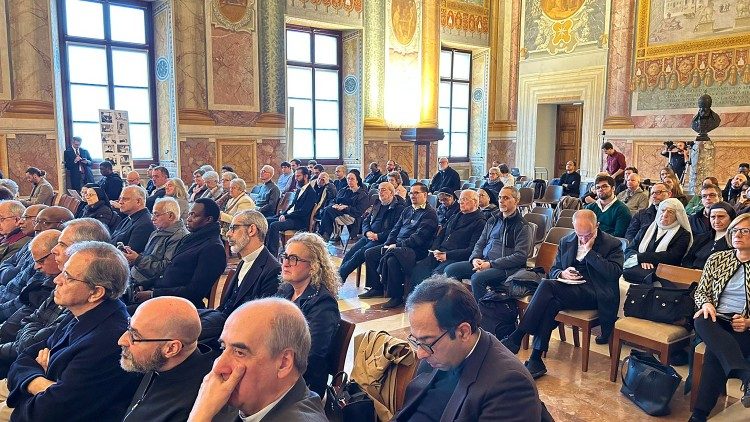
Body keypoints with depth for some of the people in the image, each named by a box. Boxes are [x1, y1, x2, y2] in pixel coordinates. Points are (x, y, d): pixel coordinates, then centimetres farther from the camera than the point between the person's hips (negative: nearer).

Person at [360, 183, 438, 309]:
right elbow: (395, 229, 19)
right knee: (369, 253, 1)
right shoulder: (407, 210, 21)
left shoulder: (429, 213, -6)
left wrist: (397, 245, -18)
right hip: (397, 245, 9)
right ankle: (376, 288, 10)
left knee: (391, 259, -35)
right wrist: (387, 244, 1)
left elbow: (419, 237, -16)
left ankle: (397, 296, -20)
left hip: (415, 249, -9)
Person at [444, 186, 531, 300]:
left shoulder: (522, 227, -1)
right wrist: (475, 259, -2)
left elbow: (520, 256, -11)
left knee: (477, 278, -34)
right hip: (482, 261, 7)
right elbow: (480, 244, 22)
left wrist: (491, 264, -17)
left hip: (505, 267, -7)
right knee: (450, 270, -10)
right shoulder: (492, 220, 19)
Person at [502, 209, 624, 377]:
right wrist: (562, 273, -4)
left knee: (547, 285, -29)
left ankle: (517, 337, -28)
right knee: (551, 303, -31)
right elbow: (553, 270, 20)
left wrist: (589, 251, -15)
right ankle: (536, 360, -26)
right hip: (569, 288, 5)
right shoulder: (566, 242, 16)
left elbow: (615, 273, -13)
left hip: (594, 294, -5)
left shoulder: (612, 244, 2)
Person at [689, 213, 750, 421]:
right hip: (716, 322, 3)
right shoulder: (717, 259, 16)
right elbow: (700, 292, 18)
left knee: (715, 352, -35)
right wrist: (706, 304, -6)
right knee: (701, 321, -36)